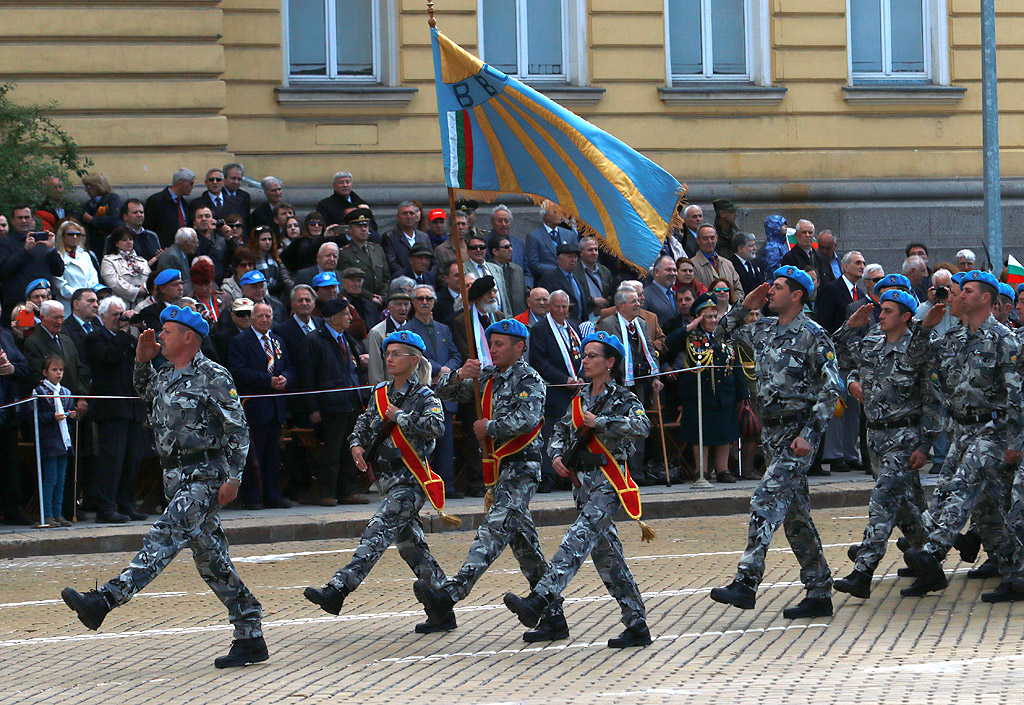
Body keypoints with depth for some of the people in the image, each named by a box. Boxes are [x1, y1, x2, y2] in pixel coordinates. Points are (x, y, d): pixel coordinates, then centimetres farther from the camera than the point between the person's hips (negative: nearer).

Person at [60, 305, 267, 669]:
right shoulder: (166, 376, 16)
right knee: (211, 560, 8)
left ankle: (105, 600, -34)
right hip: (177, 478, 9)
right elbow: (145, 393, 39)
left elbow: (238, 429, -10)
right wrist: (142, 360, 20)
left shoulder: (213, 376, -8)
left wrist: (233, 477, -17)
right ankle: (250, 639, 11)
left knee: (164, 539, -20)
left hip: (205, 477, -9)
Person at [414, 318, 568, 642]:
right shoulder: (487, 376, 15)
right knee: (523, 543, 9)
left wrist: (489, 427, -13)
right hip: (500, 468, 9)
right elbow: (446, 392, 14)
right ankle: (553, 617, 13)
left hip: (521, 467, -9)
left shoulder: (528, 379, -7)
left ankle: (449, 594, -36)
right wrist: (460, 375, -7)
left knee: (493, 530, -20)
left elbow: (527, 418, -24)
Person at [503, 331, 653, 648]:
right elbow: (561, 430, 25)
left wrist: (599, 422, -20)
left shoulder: (623, 399, -5)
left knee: (578, 541, -21)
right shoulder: (581, 399, 16)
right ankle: (637, 625, 14)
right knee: (606, 555, 8)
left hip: (609, 482, -8)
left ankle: (537, 603, -36)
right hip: (583, 481, 8)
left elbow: (642, 425, -24)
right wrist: (557, 455, 4)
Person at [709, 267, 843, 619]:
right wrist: (744, 307, 11)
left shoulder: (813, 335, -9)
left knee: (767, 500, -18)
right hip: (772, 430, 8)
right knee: (794, 513, 9)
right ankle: (820, 593, 13)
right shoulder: (763, 330, 13)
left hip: (799, 431, -8)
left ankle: (746, 582, -24)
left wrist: (809, 434, -18)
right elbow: (724, 333, 28)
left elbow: (830, 389, -11)